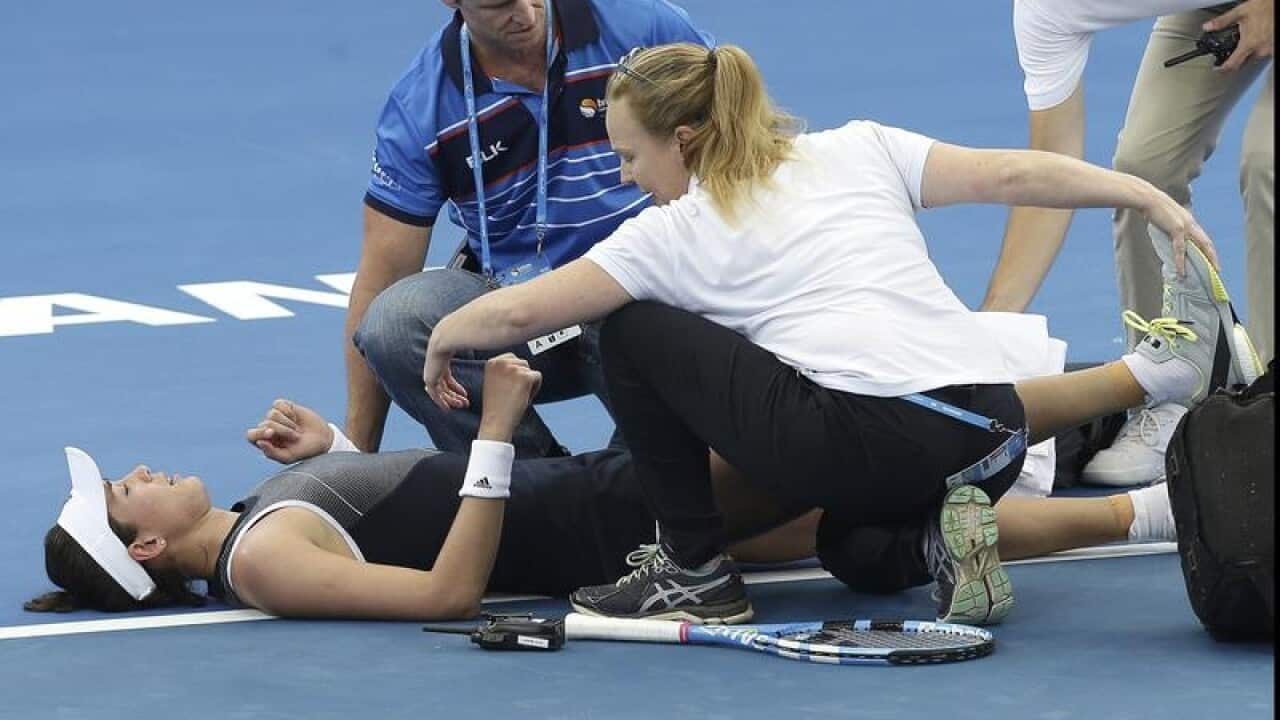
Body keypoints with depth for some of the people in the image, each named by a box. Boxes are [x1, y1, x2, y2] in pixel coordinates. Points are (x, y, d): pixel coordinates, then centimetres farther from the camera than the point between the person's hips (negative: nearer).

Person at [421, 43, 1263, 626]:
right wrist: (1151, 197, 8)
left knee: (633, 331, 10)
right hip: (991, 444, 7)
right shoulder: (856, 149, 21)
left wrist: (445, 338, 27)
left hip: (866, 437, -7)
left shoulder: (678, 229, 10)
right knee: (861, 538, 41)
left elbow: (516, 312, 7)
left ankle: (697, 573, 11)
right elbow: (1010, 174, 9)